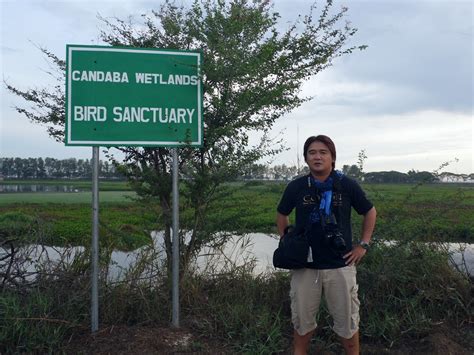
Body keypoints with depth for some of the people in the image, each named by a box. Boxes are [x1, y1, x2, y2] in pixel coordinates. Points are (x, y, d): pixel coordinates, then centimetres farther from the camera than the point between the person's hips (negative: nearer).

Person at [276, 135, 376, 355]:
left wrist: (363, 245, 4)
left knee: (347, 321, 12)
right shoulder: (296, 187, -3)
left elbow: (370, 212, 9)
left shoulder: (347, 185, -6)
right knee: (302, 320, 13)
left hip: (340, 265, -1)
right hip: (304, 266, 1)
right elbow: (282, 214, 14)